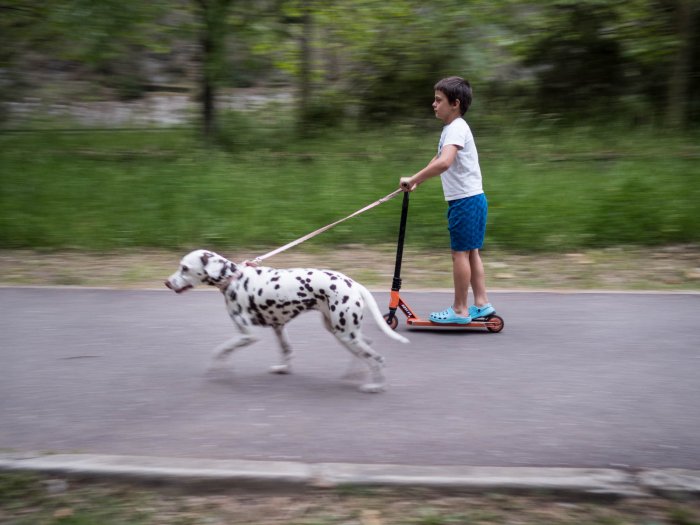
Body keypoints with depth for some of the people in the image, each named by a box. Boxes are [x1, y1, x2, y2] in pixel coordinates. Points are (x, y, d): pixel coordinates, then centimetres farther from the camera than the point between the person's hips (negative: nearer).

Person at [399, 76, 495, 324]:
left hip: (465, 201, -10)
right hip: (471, 200, 10)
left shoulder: (457, 129, -18)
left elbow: (443, 163, -34)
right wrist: (418, 181, 21)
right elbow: (439, 159, 29)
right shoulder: (452, 128, 15)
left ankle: (460, 310, 4)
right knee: (471, 252, 14)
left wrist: (413, 180, -28)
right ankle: (482, 304, 19)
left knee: (460, 252, -3)